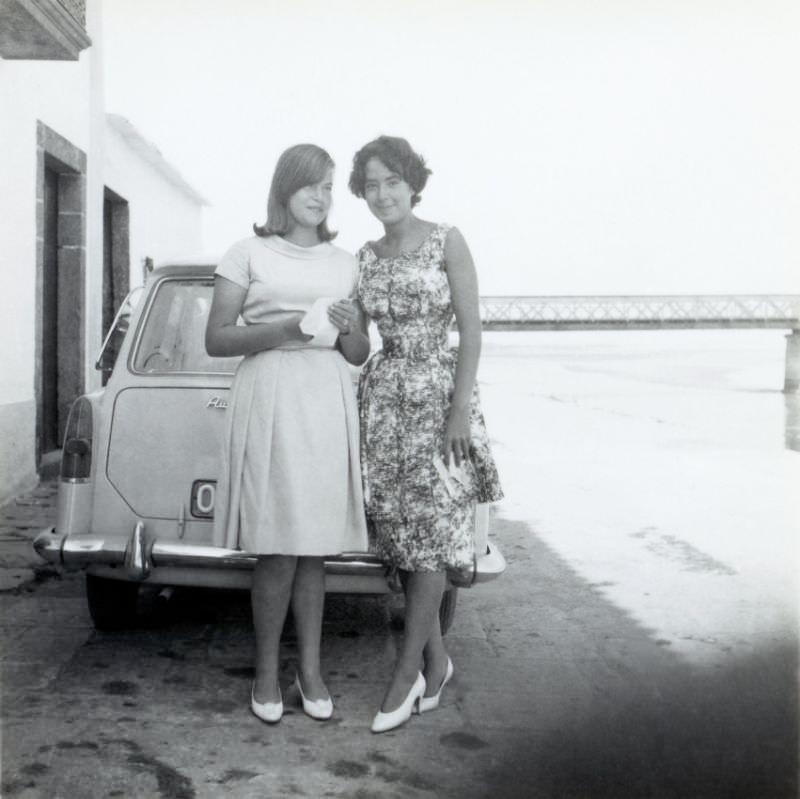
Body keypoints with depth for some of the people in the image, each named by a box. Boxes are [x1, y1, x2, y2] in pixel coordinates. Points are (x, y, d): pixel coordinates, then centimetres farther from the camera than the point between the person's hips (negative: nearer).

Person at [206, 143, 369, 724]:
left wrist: (350, 329, -5)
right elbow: (215, 340, 1)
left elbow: (360, 357, 18)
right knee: (277, 551, -5)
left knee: (314, 546, 6)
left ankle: (311, 670, 16)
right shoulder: (248, 254, 5)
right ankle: (267, 673, 11)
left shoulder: (345, 263, 16)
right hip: (268, 398, -3)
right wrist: (280, 330, -13)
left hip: (328, 404, 4)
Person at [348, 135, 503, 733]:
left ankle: (408, 671, 2)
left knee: (430, 530, -5)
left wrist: (460, 409, -13)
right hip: (383, 399, 5)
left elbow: (471, 330, -7)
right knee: (403, 532, 4)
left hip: (439, 396, -4)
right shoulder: (365, 258, 11)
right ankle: (436, 659, 19)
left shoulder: (447, 242, -2)